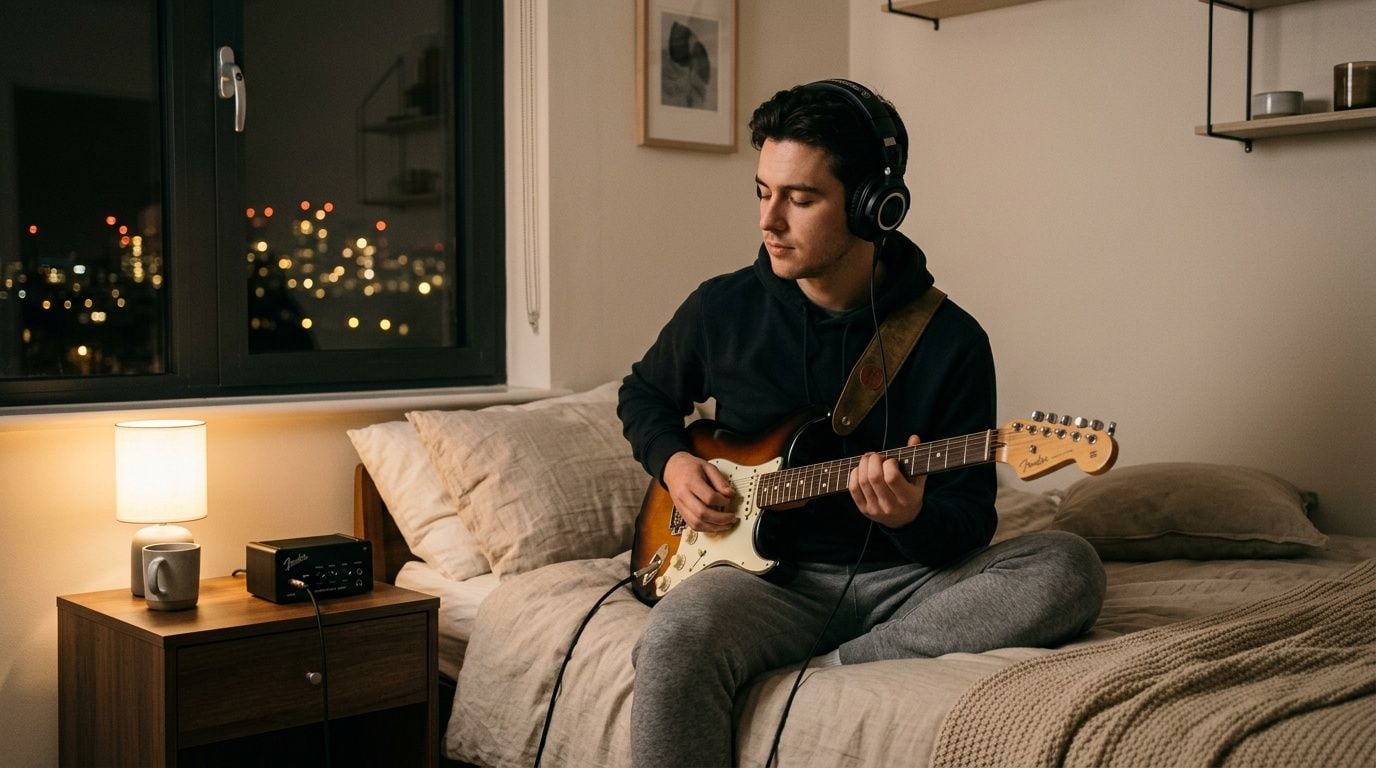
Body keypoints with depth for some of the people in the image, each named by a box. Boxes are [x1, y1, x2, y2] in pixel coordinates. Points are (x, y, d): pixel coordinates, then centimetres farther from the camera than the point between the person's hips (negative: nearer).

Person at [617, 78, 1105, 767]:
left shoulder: (952, 341, -3)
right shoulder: (722, 309, 3)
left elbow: (971, 517, -1)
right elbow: (644, 394, 23)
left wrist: (915, 518, -24)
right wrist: (672, 461, 2)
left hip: (902, 575, 1)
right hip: (772, 573, 0)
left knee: (1068, 570, -27)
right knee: (677, 641, -35)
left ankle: (819, 672, -23)